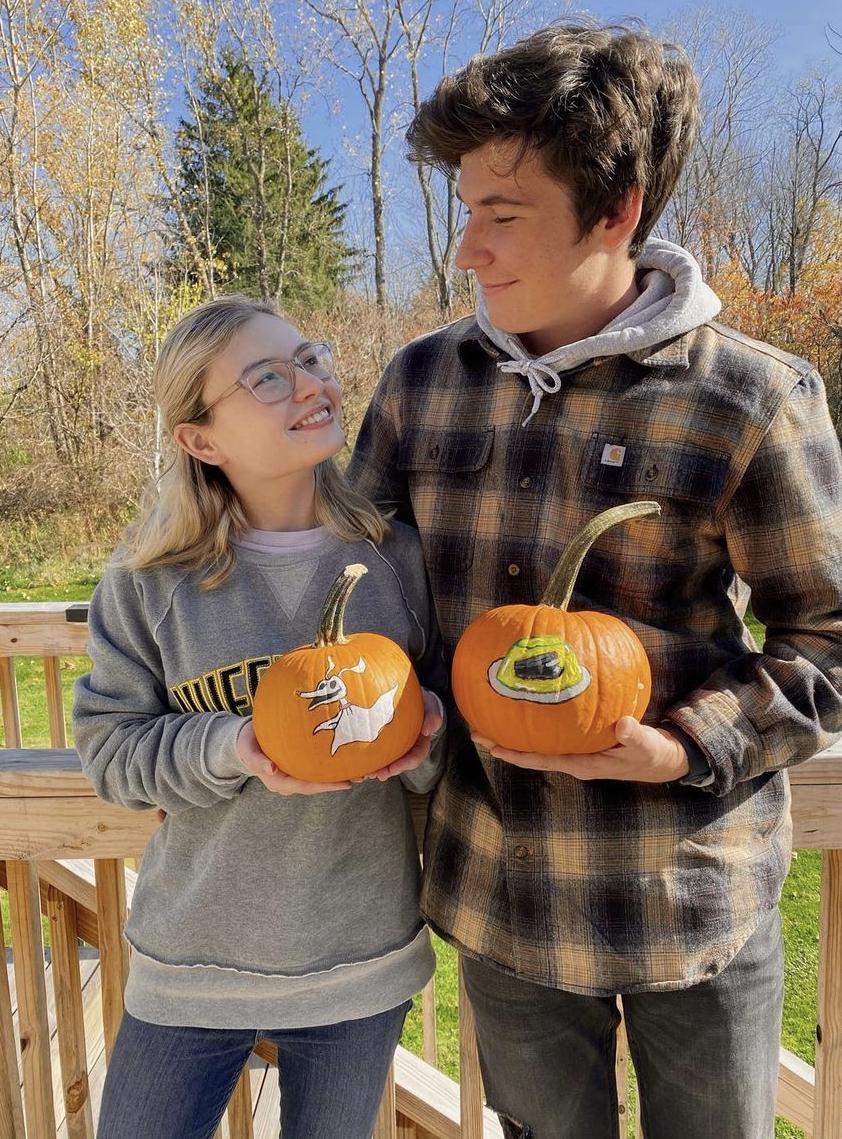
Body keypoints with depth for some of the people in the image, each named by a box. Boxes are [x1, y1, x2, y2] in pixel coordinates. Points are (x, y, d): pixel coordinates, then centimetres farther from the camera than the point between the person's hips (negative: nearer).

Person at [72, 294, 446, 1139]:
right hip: (192, 961, 0)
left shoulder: (394, 555, -8)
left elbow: (452, 707, 1)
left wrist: (421, 736, -21)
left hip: (362, 963, 1)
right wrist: (231, 749, -22)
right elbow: (109, 745, -5)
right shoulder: (151, 577, -10)